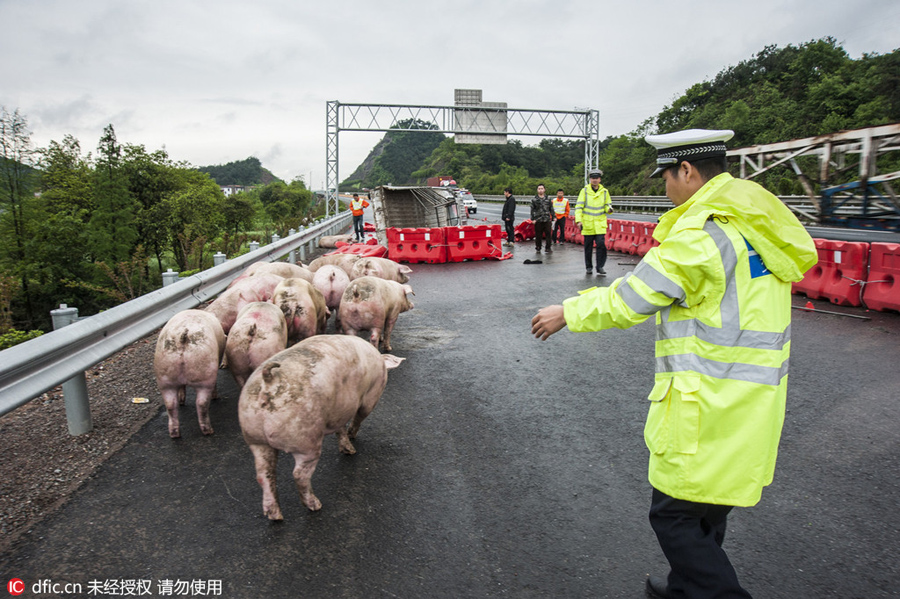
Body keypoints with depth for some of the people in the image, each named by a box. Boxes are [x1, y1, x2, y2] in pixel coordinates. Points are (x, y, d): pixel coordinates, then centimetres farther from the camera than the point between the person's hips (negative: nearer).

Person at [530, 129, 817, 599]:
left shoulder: (701, 234, -20)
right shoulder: (755, 219, 9)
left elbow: (629, 301, -15)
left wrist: (567, 314, -2)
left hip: (712, 402, -10)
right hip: (751, 396, 10)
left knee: (674, 515, 3)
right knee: (705, 508, 24)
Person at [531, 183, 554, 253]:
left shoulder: (548, 199, 10)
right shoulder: (534, 200, 5)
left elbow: (551, 210, 14)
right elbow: (532, 210, 4)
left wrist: (552, 219, 9)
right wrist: (533, 219, -5)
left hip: (547, 220, 1)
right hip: (538, 221, -1)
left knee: (548, 234, -2)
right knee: (538, 235, 3)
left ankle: (547, 248, 4)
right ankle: (538, 248, 16)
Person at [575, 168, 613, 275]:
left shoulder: (604, 191, 8)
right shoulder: (584, 191, 1)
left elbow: (607, 205, 16)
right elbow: (578, 206, -1)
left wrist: (609, 209, -9)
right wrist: (578, 220, -11)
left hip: (600, 224, 1)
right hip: (587, 224, -1)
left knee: (601, 245, -9)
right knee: (588, 247, 7)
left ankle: (600, 267, 0)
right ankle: (588, 267, 21)